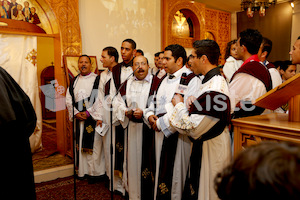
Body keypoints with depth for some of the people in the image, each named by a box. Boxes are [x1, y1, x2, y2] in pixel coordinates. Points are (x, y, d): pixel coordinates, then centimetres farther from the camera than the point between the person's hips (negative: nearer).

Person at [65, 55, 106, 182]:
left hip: (92, 118, -5)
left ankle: (95, 172, 8)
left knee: (94, 145, -2)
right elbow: (69, 99, 9)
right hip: (78, 118, 5)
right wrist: (76, 113, -5)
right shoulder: (74, 81, 13)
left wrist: (88, 112, -16)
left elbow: (100, 99, -11)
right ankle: (83, 171, 20)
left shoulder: (97, 79, -3)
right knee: (81, 145, 9)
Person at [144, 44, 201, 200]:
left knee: (175, 173, 4)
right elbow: (155, 102, 21)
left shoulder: (191, 80, -12)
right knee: (162, 171, 16)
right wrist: (150, 115, -1)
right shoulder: (165, 80, 15)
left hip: (178, 134, -7)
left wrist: (161, 122, -16)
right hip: (161, 132, 8)